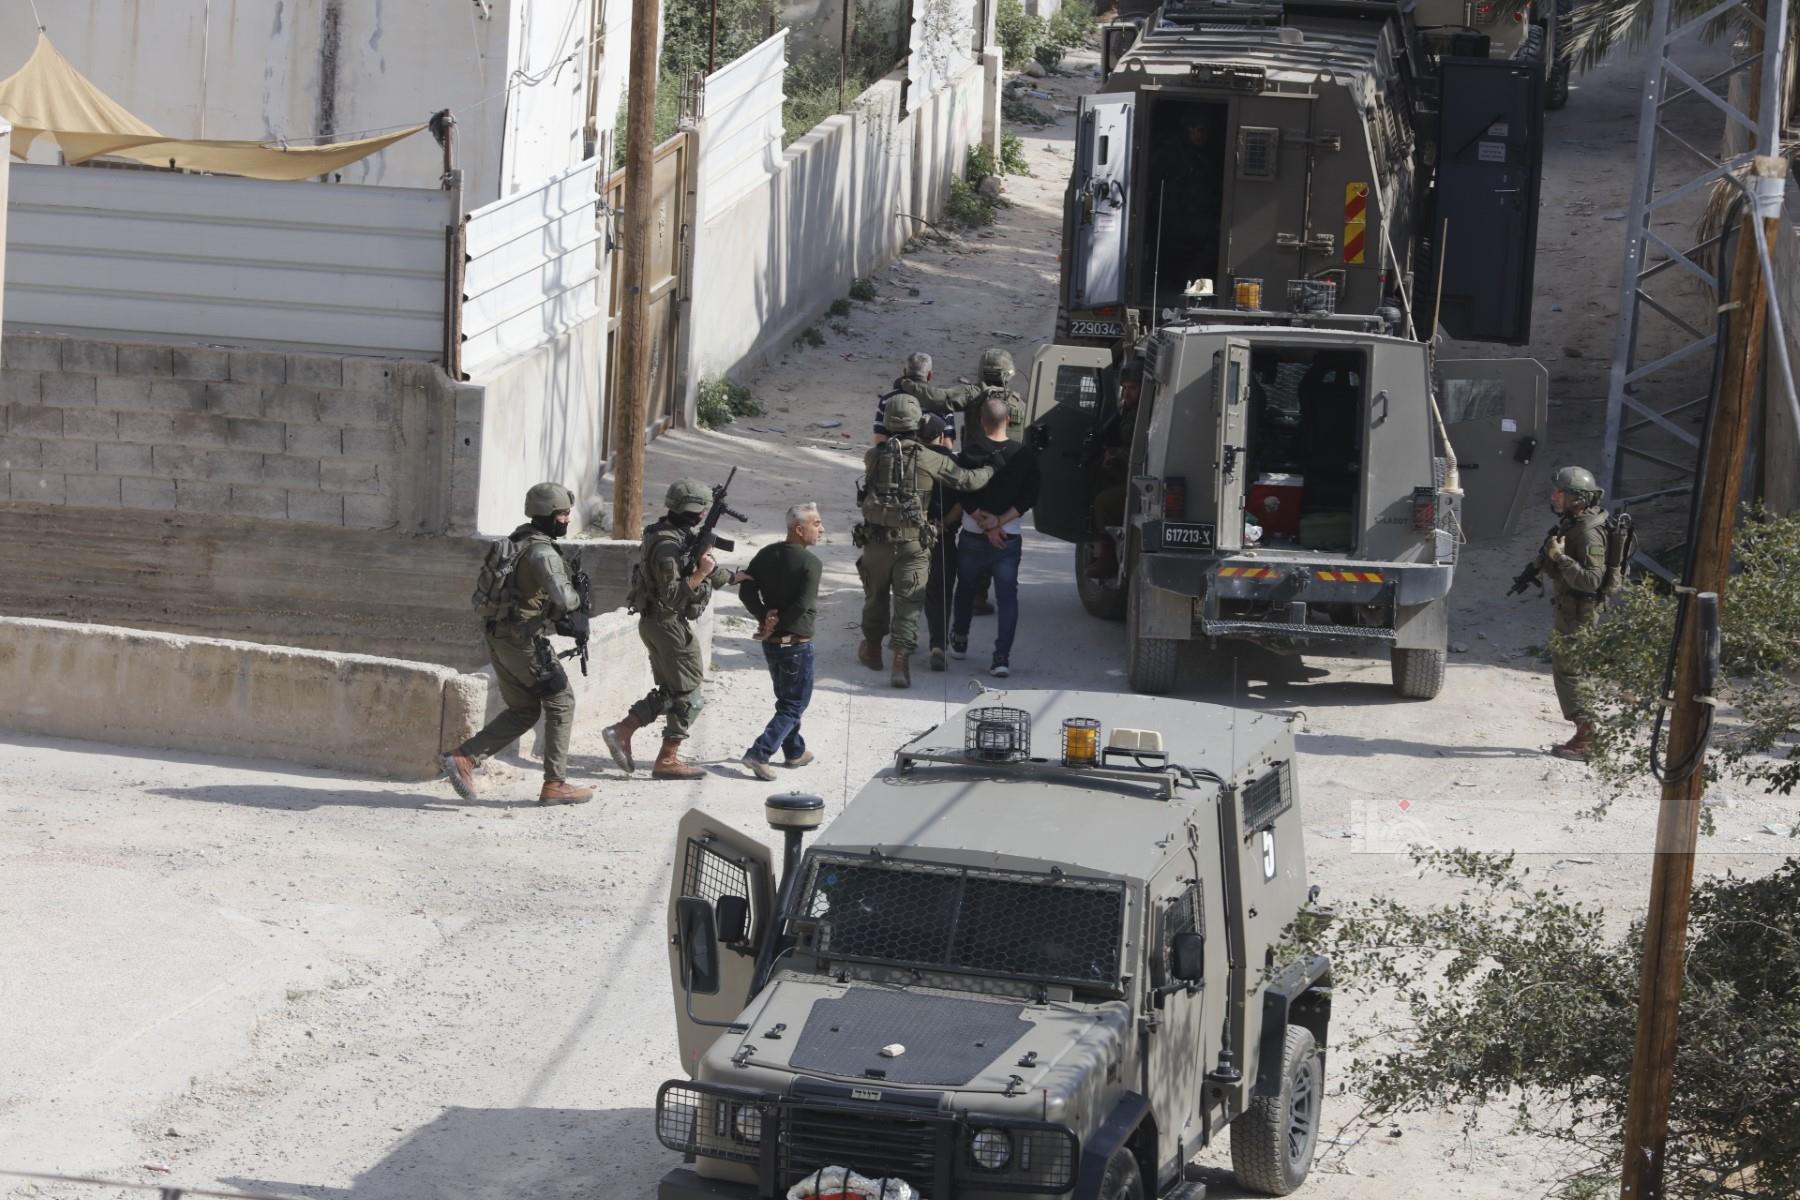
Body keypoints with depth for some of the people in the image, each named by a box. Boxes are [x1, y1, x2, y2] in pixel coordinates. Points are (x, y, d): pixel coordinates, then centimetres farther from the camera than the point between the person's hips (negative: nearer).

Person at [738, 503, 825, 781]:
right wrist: (775, 628, -12)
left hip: (771, 643, 7)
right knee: (795, 703, 2)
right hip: (796, 643, -7)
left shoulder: (766, 555, 4)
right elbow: (803, 606, -23)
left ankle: (794, 752, 35)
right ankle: (759, 753, -11)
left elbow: (746, 591, -1)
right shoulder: (811, 563, -17)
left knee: (786, 698, 23)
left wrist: (765, 616, -10)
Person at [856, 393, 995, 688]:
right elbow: (967, 480, -4)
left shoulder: (874, 456, -4)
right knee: (908, 602, 1)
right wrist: (991, 470, 15)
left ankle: (872, 649, 36)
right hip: (912, 542, -2)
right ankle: (901, 659, -11)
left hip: (876, 539, 2)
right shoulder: (930, 460, -9)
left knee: (876, 595, 21)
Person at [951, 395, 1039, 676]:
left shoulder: (972, 454, -11)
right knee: (1008, 597, 2)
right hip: (1010, 540, 0)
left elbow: (966, 499, -15)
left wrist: (987, 523, -9)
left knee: (966, 590, 21)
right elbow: (1028, 499, -7)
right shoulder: (1025, 456, -5)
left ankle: (959, 641, 38)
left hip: (973, 538, 0)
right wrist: (1000, 523, -9)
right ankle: (1002, 657, -9)